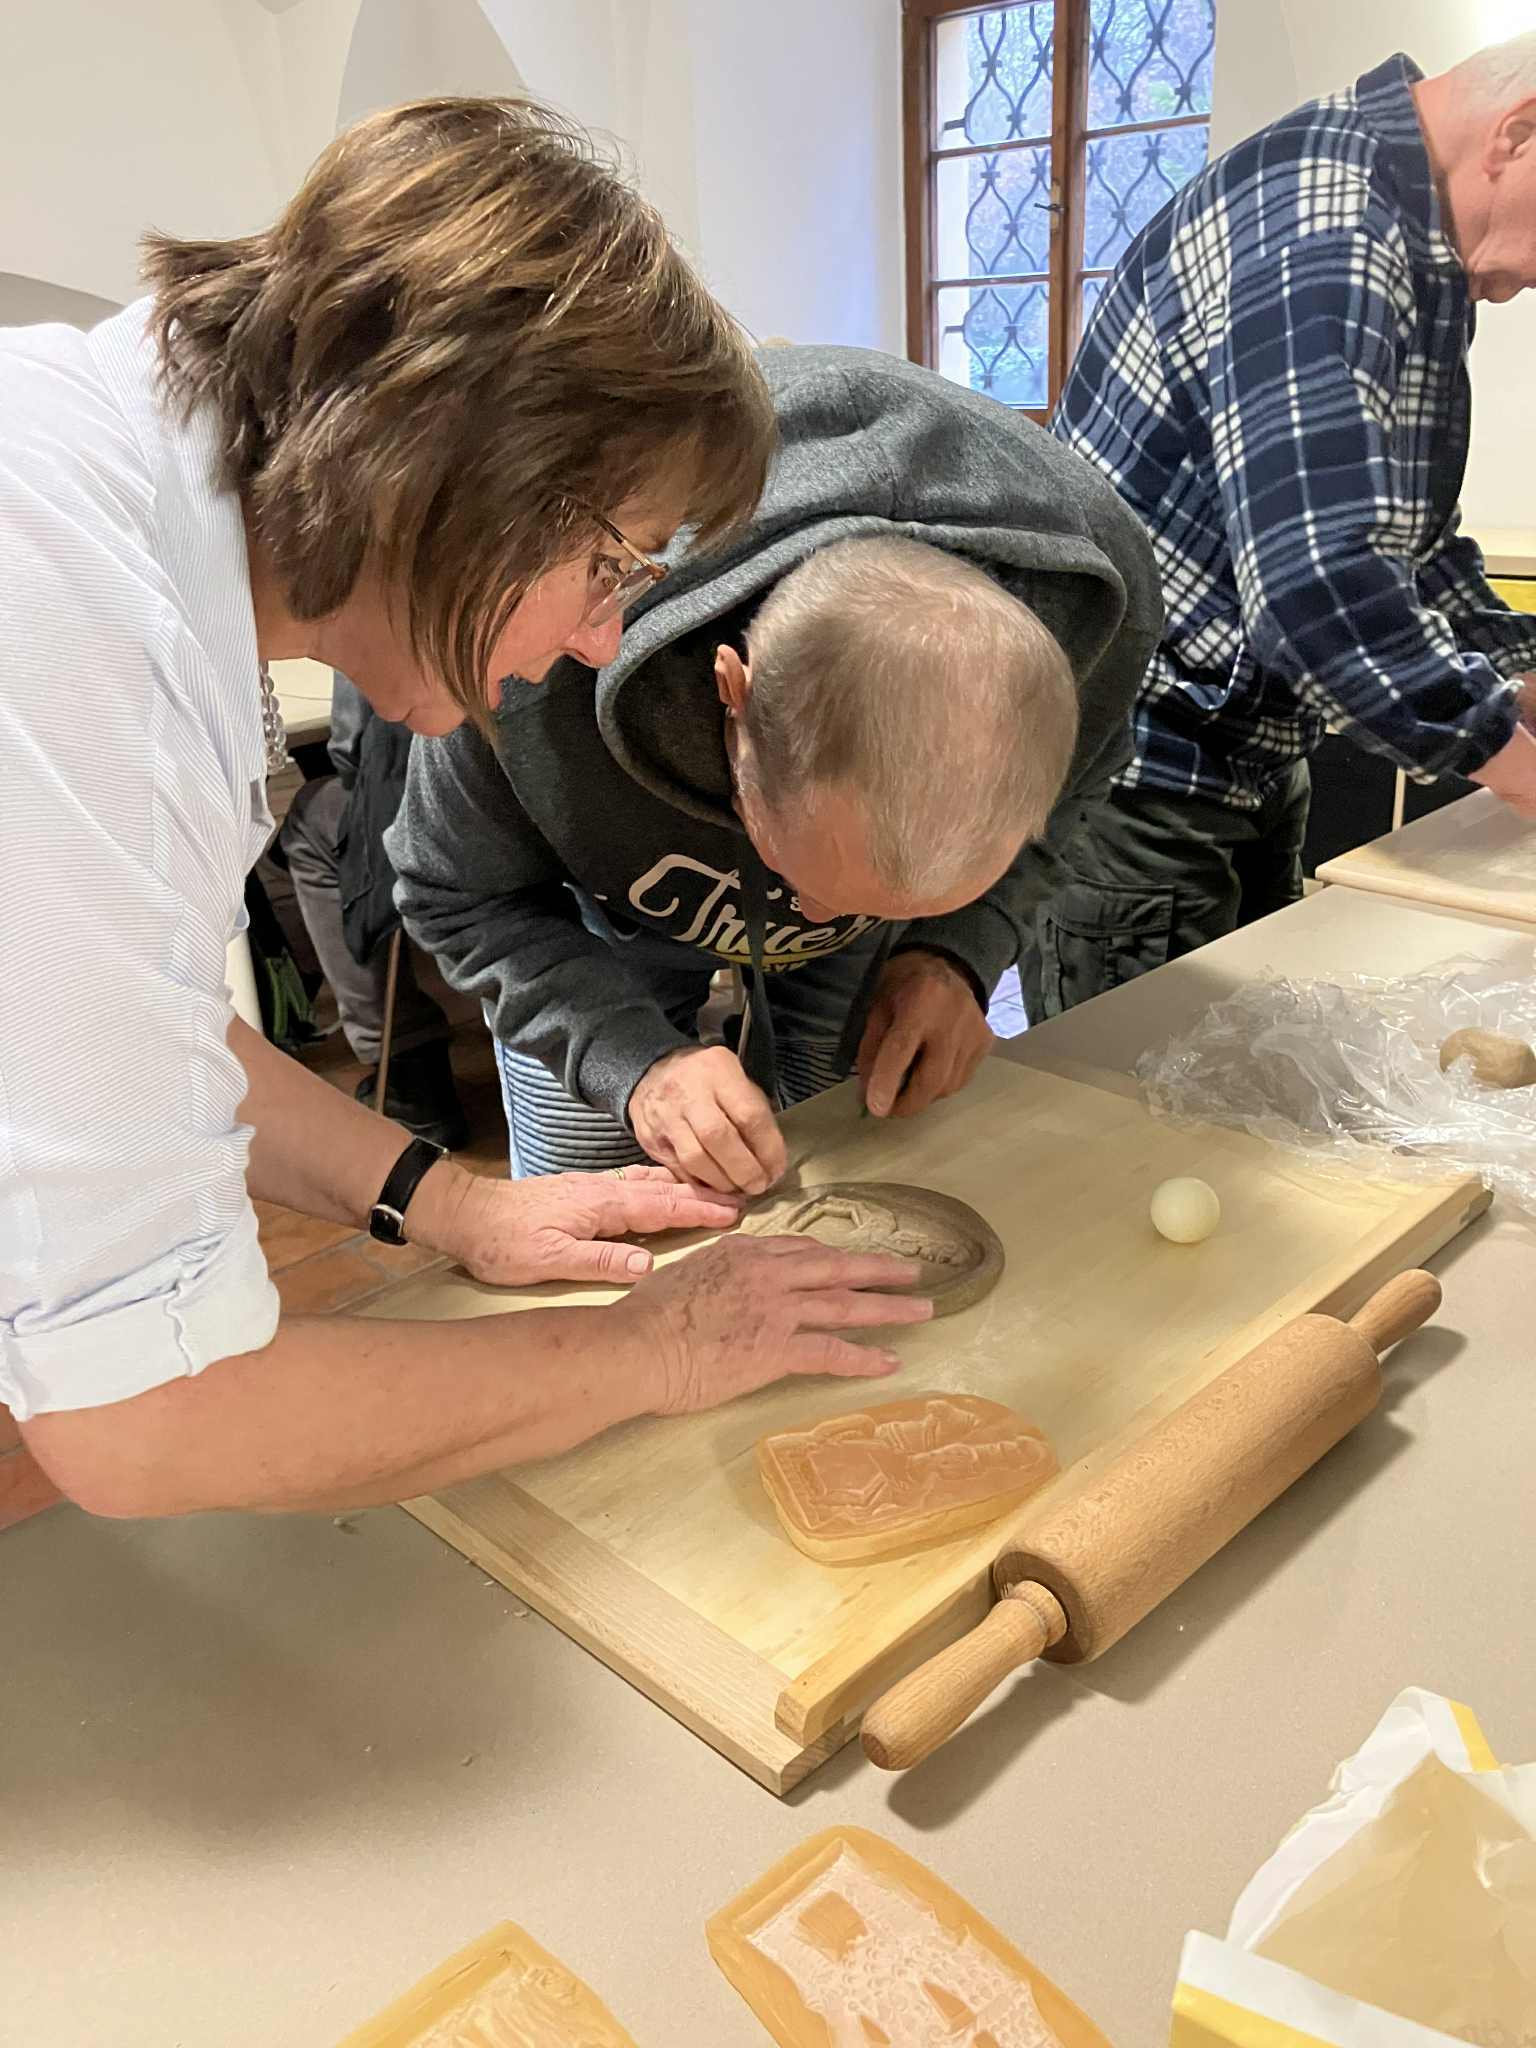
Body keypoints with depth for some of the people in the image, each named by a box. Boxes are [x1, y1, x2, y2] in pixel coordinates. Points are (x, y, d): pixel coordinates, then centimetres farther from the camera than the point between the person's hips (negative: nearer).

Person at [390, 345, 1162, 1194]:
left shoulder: (1105, 603, -35)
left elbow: (1056, 797, -11)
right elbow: (459, 893, -23)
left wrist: (961, 948, -30)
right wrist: (634, 1057, -40)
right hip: (611, 910, -1)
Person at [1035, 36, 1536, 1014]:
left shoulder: (1416, 239, 12)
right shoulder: (1325, 222, -21)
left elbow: (1407, 538, 19)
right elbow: (1321, 581, -31)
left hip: (1251, 767, 10)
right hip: (1133, 782, -10)